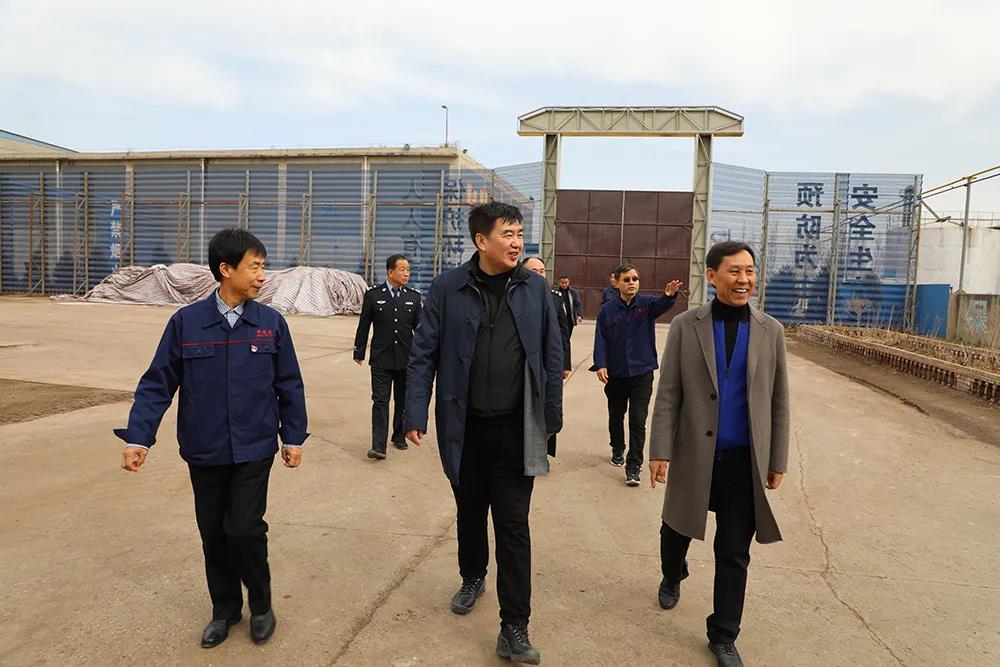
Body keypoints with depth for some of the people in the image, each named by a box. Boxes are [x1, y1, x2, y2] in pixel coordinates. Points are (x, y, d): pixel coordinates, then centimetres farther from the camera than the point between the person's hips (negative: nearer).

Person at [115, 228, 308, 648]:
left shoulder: (271, 323, -5)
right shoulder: (186, 322, -7)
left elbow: (289, 385, 2)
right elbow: (158, 383, -3)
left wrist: (293, 436, 3)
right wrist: (138, 437, -9)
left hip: (254, 451, -1)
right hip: (204, 452, 1)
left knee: (245, 529, -4)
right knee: (213, 534, 13)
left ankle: (261, 606, 22)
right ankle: (225, 609, 35)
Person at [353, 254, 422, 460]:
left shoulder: (414, 297, 5)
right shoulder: (373, 295, -1)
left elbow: (419, 327, 8)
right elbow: (364, 326, 4)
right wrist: (359, 352, 5)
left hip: (406, 359, 3)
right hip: (381, 359, -2)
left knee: (403, 401, 13)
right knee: (380, 401, -5)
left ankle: (399, 436, 30)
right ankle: (378, 445, -7)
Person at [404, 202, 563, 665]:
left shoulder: (535, 289, -1)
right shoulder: (448, 289, -5)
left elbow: (552, 356, 4)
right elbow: (424, 355, -4)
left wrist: (552, 417, 4)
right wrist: (415, 414, -9)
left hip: (515, 429, 0)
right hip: (464, 427, 1)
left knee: (513, 525, 2)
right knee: (469, 511, 20)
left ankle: (514, 628, 14)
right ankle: (472, 577, 48)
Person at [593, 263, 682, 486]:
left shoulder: (647, 303, -4)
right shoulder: (607, 310, -2)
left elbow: (662, 305, -27)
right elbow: (601, 340, -2)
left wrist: (669, 296, -50)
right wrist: (600, 365, -16)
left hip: (642, 373, -2)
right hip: (615, 374, 2)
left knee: (638, 421, -4)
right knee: (616, 416, 18)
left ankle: (633, 466, 2)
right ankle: (618, 450, 41)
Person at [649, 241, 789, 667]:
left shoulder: (770, 331, 2)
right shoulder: (685, 326, -3)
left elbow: (778, 402, 5)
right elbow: (667, 394, -4)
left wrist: (777, 462, 5)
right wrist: (660, 450, -8)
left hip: (745, 461, 1)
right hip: (693, 455, 0)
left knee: (734, 554, 9)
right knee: (676, 531, 20)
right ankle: (672, 578, 52)